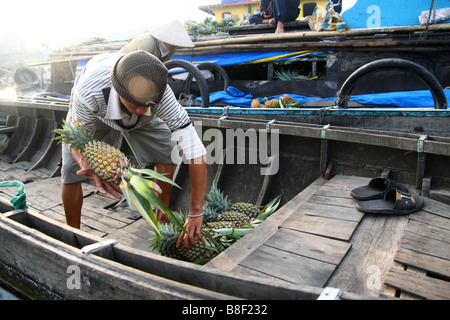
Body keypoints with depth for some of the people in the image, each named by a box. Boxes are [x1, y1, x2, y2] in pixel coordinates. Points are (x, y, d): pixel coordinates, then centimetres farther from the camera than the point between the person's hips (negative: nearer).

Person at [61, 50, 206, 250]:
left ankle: (163, 217, 6)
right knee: (71, 171, -11)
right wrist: (89, 168, -55)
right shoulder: (88, 91, -46)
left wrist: (196, 214, -45)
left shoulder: (160, 93, -43)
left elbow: (195, 151, -45)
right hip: (90, 111, -1)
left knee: (164, 154, -17)